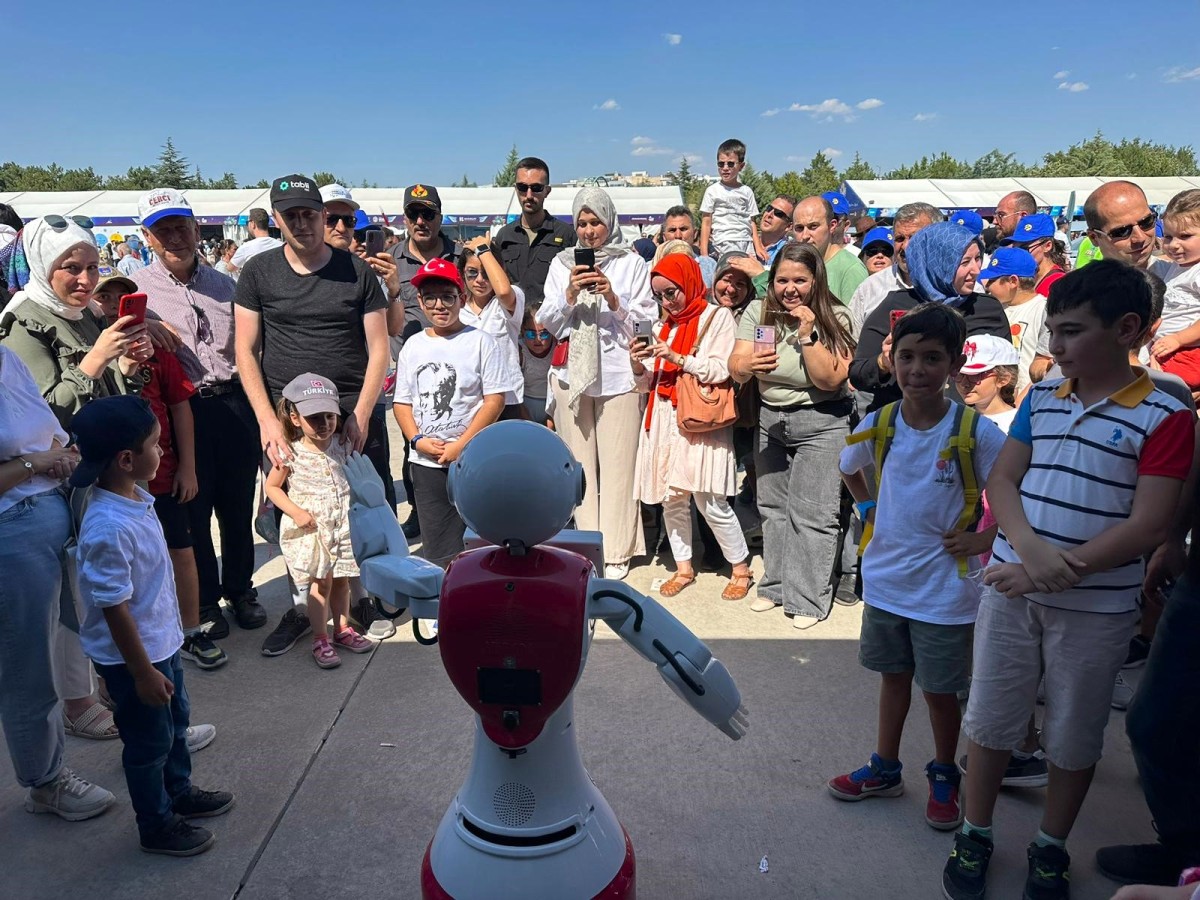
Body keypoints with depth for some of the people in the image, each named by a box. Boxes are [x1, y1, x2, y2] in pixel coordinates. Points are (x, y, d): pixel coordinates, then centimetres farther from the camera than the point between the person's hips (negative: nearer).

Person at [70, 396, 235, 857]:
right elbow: (114, 609, -27)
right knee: (150, 741, 11)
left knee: (176, 720, 26)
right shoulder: (108, 528, -33)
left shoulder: (136, 499, -4)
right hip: (133, 656, -9)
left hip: (163, 640, 9)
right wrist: (142, 673, -19)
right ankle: (157, 827, 33)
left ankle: (179, 792, 48)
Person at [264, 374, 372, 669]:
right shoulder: (291, 453, -11)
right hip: (309, 529, -4)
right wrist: (296, 512, -14)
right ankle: (320, 640, 12)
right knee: (321, 583, -1)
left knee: (341, 579, 13)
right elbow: (272, 487, -3)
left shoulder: (339, 445, 0)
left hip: (341, 525, 4)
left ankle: (342, 629, 29)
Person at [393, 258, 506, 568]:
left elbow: (495, 400, -8)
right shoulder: (413, 345, 11)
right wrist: (417, 440, -6)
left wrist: (460, 445, -14)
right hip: (426, 462, 4)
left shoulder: (479, 341, -2)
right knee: (435, 550, 8)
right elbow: (402, 401, 12)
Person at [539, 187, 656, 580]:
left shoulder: (632, 263, 7)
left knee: (617, 464, -4)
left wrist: (614, 300, -11)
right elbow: (547, 321, 9)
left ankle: (617, 551, 5)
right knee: (579, 462, 2)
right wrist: (570, 294, -7)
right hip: (571, 372, 2)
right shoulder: (562, 263, 13)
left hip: (618, 373, -2)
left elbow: (647, 320, 4)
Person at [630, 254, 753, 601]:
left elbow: (721, 370, -11)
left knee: (711, 502, -7)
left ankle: (742, 569, 10)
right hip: (664, 420, 6)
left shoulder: (717, 317, 0)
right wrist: (638, 365, -4)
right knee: (671, 498, 6)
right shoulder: (665, 324, 18)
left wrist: (677, 357, -16)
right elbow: (650, 381, 17)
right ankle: (683, 567, 20)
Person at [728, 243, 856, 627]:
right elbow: (735, 370, -11)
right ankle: (776, 585, 29)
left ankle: (808, 599, 8)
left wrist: (807, 333, -26)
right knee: (773, 507, 14)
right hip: (770, 418, 4)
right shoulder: (758, 311, -5)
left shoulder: (834, 318, -12)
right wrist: (749, 364, -34)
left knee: (811, 514, -4)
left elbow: (829, 380, -18)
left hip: (821, 422, -4)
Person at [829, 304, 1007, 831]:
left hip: (943, 588, -3)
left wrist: (983, 539, -14)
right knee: (893, 676, 20)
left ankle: (944, 779, 36)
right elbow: (849, 468, 16)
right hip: (884, 579, 4)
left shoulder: (976, 434, -18)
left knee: (939, 689, 12)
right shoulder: (877, 426, -6)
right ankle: (885, 769, 38)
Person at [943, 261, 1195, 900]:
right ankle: (975, 835, 31)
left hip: (1097, 608, -3)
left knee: (1075, 736, 13)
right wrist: (1030, 549, -18)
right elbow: (1001, 479, 0)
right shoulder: (1040, 399, 5)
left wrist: (1062, 573, -21)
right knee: (989, 719, 11)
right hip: (1010, 589, 3)